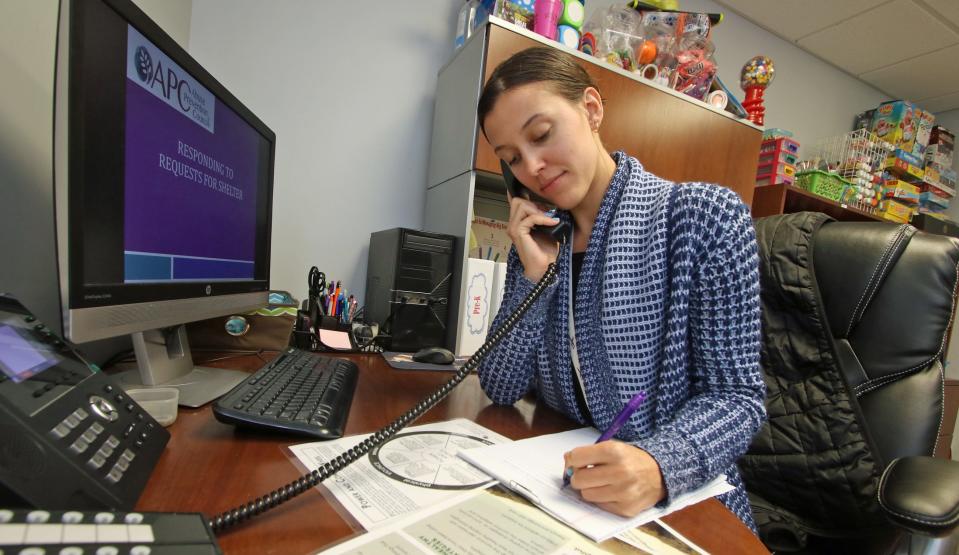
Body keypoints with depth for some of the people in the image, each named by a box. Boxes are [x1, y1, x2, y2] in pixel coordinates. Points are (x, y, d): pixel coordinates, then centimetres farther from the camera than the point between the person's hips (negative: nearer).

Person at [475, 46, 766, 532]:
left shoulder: (705, 215, -10)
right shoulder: (536, 240, 0)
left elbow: (736, 396, -10)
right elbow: (500, 389, -3)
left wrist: (660, 465, -28)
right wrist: (534, 276, -14)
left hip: (681, 501, -1)